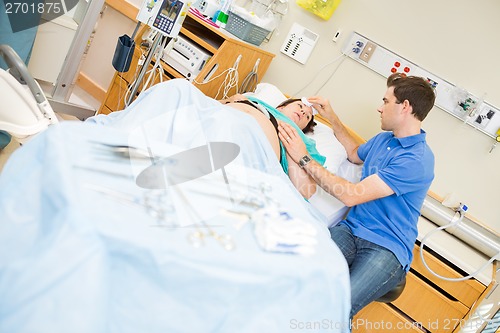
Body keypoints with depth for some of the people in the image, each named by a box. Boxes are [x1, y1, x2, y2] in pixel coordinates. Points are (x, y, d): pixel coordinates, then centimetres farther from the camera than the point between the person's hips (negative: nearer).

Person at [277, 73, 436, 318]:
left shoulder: (417, 161, -15)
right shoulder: (384, 139, 14)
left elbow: (351, 195, -19)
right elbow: (355, 154, 39)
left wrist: (304, 159, -14)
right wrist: (331, 117, 30)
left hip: (386, 248, -6)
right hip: (351, 230, 7)